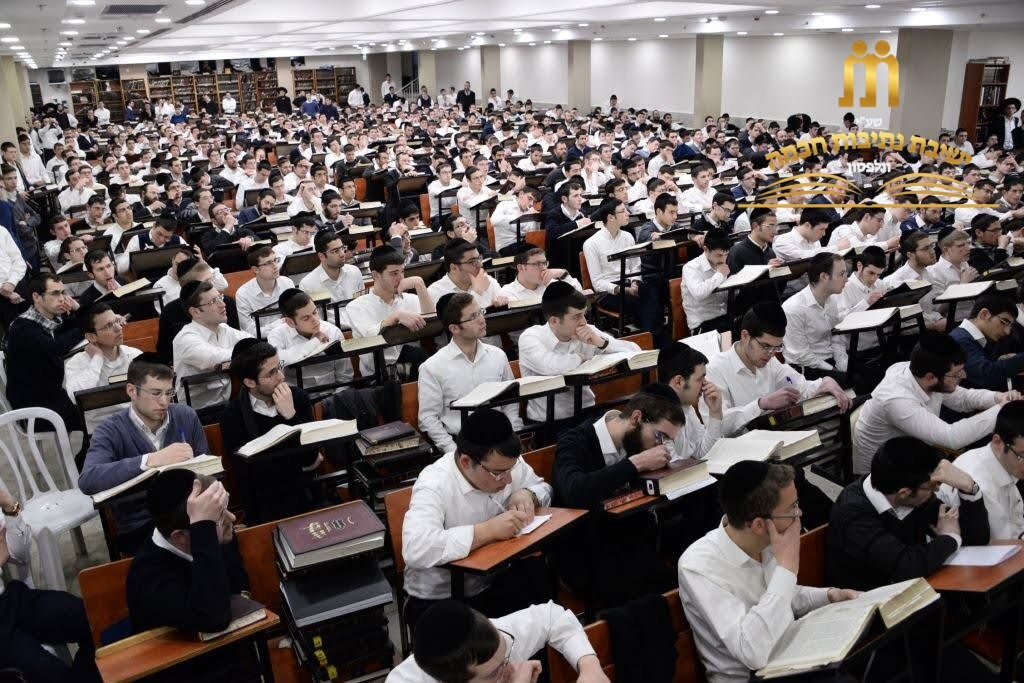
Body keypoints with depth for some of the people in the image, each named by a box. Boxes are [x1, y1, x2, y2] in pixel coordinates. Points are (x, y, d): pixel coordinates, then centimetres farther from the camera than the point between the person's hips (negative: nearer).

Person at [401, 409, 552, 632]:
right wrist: (489, 530, -35)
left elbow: (543, 488, 11)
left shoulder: (505, 463, -7)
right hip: (439, 601, -6)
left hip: (496, 580, 6)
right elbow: (416, 550, -39)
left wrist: (526, 495, -13)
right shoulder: (434, 485, -24)